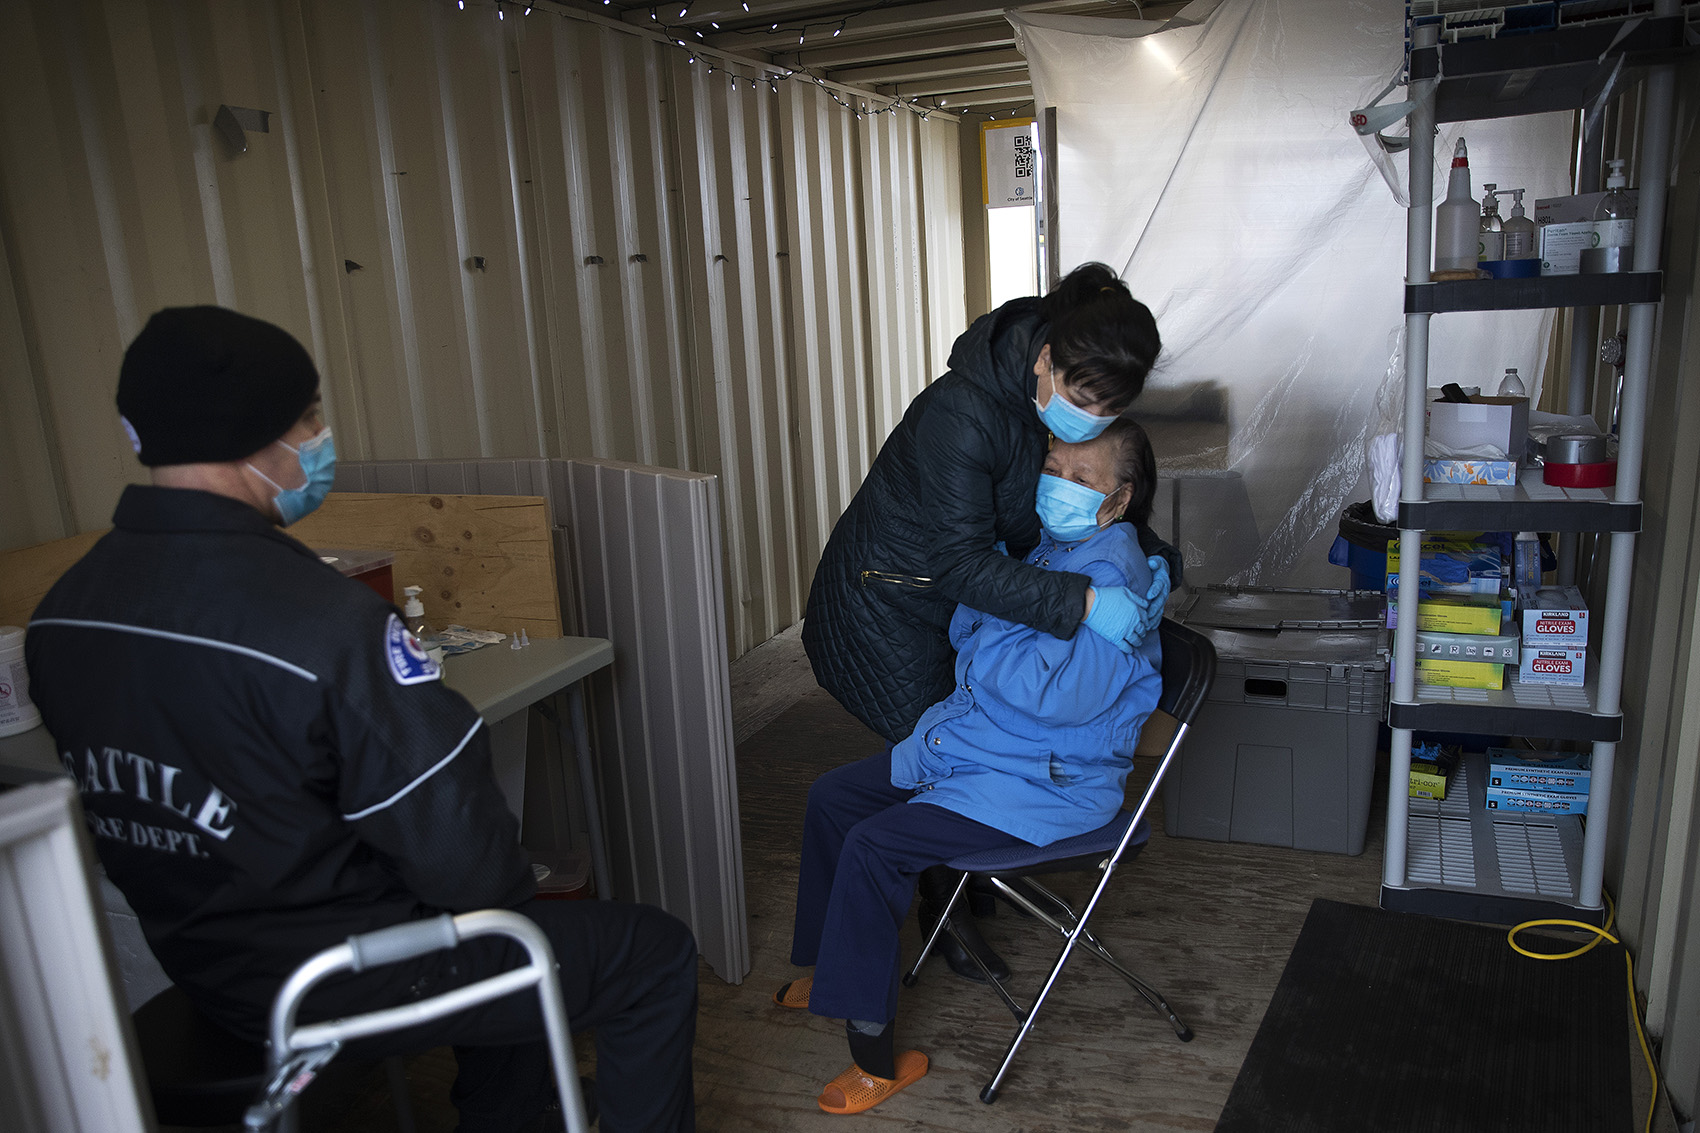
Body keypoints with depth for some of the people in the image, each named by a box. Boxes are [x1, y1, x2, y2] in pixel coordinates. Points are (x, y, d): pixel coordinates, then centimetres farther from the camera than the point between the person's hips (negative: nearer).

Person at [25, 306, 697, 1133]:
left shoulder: (56, 615, -5)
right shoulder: (324, 623, -32)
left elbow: (123, 810, 7)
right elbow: (455, 847, -28)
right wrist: (512, 893, -5)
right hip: (348, 981, -8)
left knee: (517, 928, 30)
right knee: (654, 955, 6)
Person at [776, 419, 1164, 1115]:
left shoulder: (1111, 574, -21)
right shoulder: (1051, 549, 8)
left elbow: (1060, 695, -31)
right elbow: (968, 638, 13)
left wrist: (981, 626, -20)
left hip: (1046, 782, -10)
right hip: (971, 743, 10)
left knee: (872, 847, -21)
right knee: (831, 796, 10)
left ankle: (875, 1054, -6)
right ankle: (832, 974, 26)